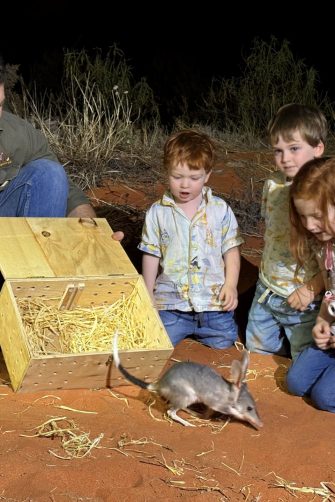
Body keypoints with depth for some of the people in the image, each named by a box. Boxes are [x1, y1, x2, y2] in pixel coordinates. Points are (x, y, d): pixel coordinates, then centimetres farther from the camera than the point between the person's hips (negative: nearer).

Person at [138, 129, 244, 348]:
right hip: (171, 302, 0)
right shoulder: (157, 213, 0)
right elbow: (151, 256, 4)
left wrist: (231, 284, -5)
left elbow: (231, 249, 6)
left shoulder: (221, 210, 0)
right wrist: (148, 297, 6)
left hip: (214, 300, 1)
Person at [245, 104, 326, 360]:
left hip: (305, 301, -6)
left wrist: (312, 289, -23)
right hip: (266, 291, 6)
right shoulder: (273, 185, -2)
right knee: (256, 354, 23)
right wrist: (267, 273, 10)